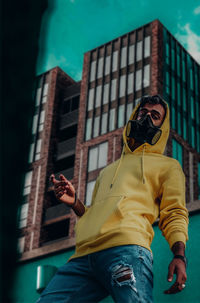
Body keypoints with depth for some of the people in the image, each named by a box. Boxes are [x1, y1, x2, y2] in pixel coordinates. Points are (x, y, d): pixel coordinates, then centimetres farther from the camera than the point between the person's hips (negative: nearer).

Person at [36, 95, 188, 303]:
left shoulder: (167, 166, 22)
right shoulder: (108, 171, 39)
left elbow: (174, 213, 9)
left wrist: (179, 255, -10)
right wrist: (74, 203, 16)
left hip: (126, 248, -5)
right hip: (84, 255, 5)